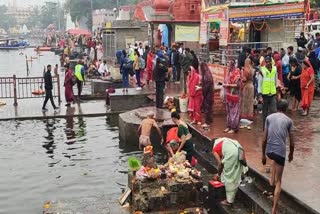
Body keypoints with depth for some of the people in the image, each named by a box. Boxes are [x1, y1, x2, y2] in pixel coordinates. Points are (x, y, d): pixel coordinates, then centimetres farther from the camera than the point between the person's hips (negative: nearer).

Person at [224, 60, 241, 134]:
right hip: (228, 94, 8)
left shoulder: (237, 73, -15)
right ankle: (229, 126, 24)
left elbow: (238, 85, -19)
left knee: (234, 111, -1)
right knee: (229, 111, 14)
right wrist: (225, 85, 3)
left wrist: (228, 85, -18)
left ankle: (234, 128, 6)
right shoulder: (229, 72, 10)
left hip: (234, 95, -8)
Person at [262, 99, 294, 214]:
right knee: (278, 181, 6)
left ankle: (272, 180, 39)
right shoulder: (288, 120, 4)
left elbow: (264, 139, 5)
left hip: (269, 151, 2)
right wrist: (291, 154, 23)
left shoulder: (269, 117, 7)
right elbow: (292, 142, 4)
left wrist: (263, 155, 14)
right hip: (280, 151, -2)